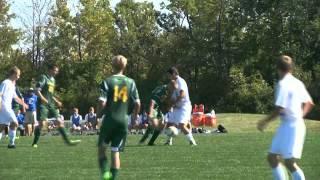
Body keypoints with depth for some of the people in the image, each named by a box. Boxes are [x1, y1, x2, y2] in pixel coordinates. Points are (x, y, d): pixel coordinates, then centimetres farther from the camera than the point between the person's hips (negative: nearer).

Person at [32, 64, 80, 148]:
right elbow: (37, 90, -14)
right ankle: (35, 143, 0)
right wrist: (42, 98, -27)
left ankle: (67, 141, 3)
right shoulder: (43, 78, -6)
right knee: (42, 123, -12)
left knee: (59, 122, 1)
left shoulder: (53, 80, 18)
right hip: (43, 104, -8)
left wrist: (57, 101, 19)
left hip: (51, 105, 8)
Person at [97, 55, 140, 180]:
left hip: (110, 119, -2)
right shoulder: (131, 82, 3)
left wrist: (99, 114, 5)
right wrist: (134, 118, 17)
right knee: (115, 151, 8)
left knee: (101, 147, 12)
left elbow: (102, 102, -13)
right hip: (124, 120, 2)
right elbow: (137, 103, 2)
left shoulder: (107, 82, -6)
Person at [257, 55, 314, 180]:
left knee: (289, 162, -10)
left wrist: (265, 122, -8)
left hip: (291, 126, -9)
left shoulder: (283, 84, -16)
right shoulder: (298, 83, 10)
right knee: (272, 158, 13)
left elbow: (279, 109, -20)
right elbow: (309, 103, 19)